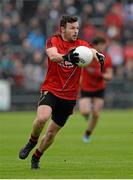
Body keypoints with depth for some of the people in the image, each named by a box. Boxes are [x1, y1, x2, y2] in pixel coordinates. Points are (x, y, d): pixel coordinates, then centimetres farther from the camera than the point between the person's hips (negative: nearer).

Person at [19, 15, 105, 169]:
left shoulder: (81, 45, 1)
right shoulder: (53, 41, -6)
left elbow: (93, 52, -18)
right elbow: (53, 56, -27)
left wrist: (99, 56, -43)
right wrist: (66, 57, -49)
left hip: (69, 96, 3)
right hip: (51, 90, -3)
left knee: (51, 133, 7)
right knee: (42, 117, -30)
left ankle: (36, 157, 32)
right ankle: (31, 142, 0)